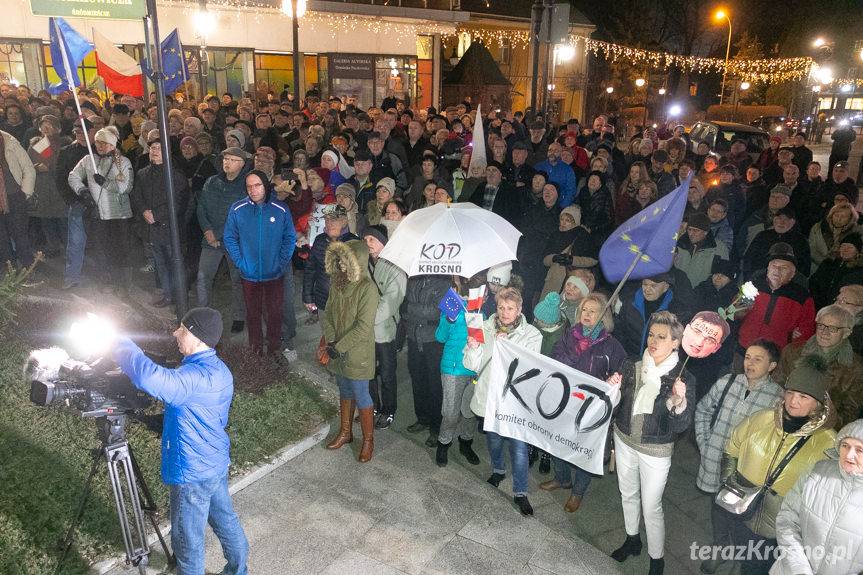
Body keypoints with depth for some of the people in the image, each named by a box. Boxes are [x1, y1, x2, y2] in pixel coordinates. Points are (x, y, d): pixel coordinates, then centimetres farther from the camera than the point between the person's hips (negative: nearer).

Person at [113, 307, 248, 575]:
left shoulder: (200, 376, -29)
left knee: (187, 539, 10)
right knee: (225, 521, 25)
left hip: (193, 473, -10)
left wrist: (121, 345, -29)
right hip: (216, 463, 10)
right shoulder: (216, 369, 3)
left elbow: (152, 378, -44)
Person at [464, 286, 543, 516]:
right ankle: (498, 470, 50)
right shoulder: (485, 329, -2)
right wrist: (473, 348, -23)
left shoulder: (531, 335, -8)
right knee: (493, 438, 22)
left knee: (519, 445, -3)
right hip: (489, 394, 3)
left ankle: (520, 492, 15)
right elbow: (473, 365, -1)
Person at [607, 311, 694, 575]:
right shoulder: (631, 367, -8)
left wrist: (679, 402, -38)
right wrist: (612, 389, -20)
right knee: (628, 494, 23)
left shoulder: (682, 378, -17)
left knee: (651, 507, 6)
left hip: (656, 451, -4)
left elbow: (681, 426, -19)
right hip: (625, 441, 4)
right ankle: (632, 540, 46)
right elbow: (614, 406, 0)